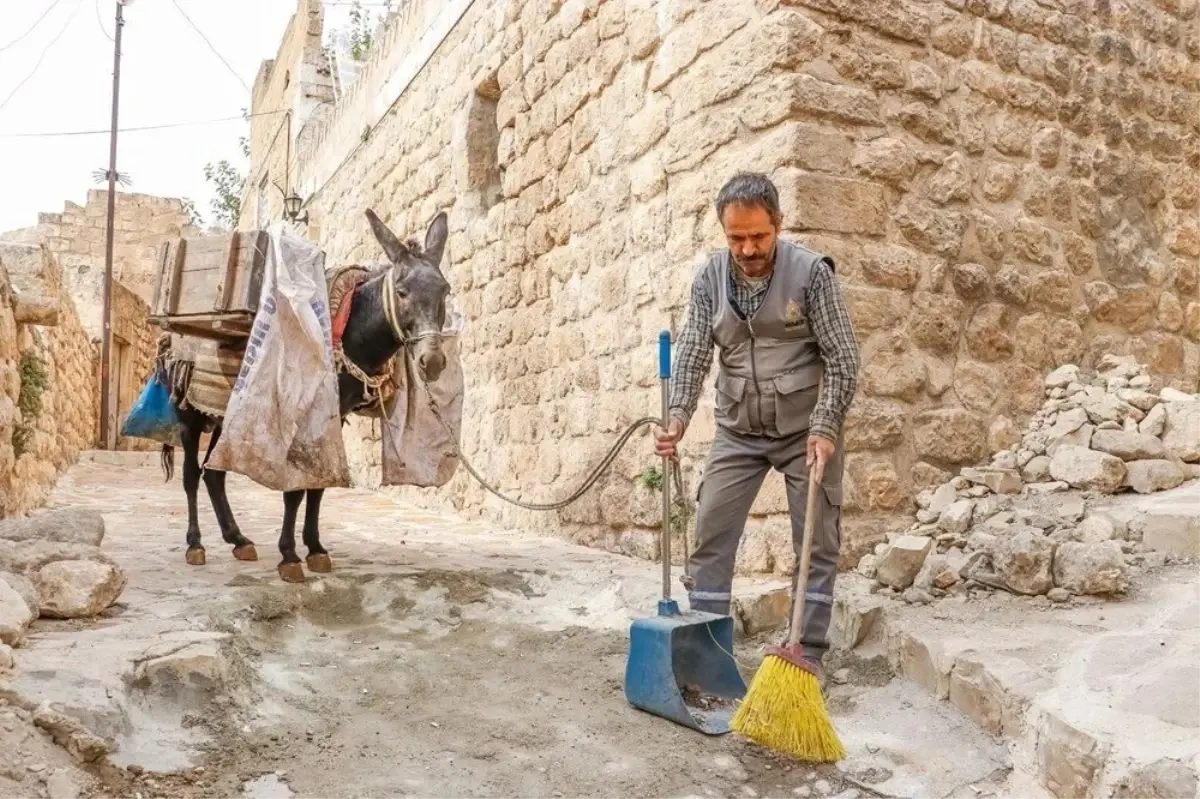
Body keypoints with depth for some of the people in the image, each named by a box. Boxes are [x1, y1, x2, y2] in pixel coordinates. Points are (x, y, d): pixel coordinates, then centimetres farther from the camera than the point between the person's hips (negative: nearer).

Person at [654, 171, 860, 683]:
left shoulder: (811, 271, -13)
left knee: (818, 543, 2)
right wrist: (677, 417, -23)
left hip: (806, 429, -2)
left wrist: (825, 429, -19)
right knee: (711, 536, 0)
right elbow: (693, 352, -8)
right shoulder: (710, 277, -3)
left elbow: (842, 358, -11)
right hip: (738, 431, 3)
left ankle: (809, 652, 16)